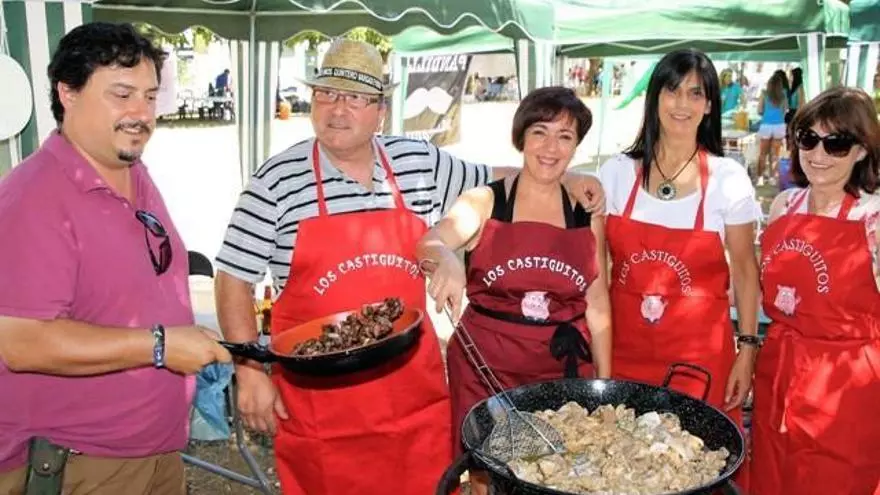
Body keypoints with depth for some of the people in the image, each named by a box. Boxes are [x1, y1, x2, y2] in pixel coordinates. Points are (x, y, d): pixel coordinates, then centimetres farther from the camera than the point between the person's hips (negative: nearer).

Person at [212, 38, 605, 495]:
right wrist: (250, 372, -6)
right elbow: (234, 280, -3)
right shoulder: (278, 180, -7)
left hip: (415, 389, 3)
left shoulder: (420, 164, 2)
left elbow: (494, 181, 18)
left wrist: (564, 179, 7)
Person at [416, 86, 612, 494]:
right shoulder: (484, 201, -2)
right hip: (486, 366, -2)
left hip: (563, 369, 2)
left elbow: (597, 304, 10)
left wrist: (605, 382, 10)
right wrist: (445, 259, -43)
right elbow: (428, 243, -20)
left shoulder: (588, 215, 6)